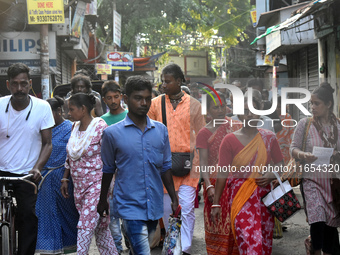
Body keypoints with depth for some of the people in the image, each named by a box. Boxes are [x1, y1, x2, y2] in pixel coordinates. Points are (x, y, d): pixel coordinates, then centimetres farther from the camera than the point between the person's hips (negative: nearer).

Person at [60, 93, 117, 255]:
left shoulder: (100, 128, -13)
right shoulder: (75, 127, 10)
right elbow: (70, 157, 19)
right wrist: (65, 179, 16)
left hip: (96, 184, -7)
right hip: (79, 185, 7)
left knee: (86, 225, -9)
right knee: (100, 226, 12)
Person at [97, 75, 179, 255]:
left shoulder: (160, 130, 5)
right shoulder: (112, 133, -4)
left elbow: (165, 167, 13)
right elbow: (108, 170, 7)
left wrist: (174, 198, 12)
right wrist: (102, 200, 14)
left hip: (155, 206, 4)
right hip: (130, 205, -4)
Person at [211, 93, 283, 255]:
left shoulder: (269, 137, 7)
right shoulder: (230, 140, -1)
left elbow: (280, 164, 16)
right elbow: (222, 174, -2)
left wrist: (272, 175, -7)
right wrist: (216, 204, -4)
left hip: (264, 196, 4)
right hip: (240, 197, -3)